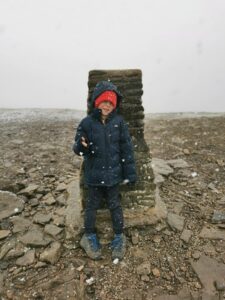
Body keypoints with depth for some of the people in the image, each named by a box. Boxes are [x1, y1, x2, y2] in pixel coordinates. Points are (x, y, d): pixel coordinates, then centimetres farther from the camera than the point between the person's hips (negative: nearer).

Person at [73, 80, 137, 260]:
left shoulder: (119, 122, -5)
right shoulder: (87, 123, -8)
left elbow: (126, 148, -2)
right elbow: (79, 149, -3)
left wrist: (130, 172, -3)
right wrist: (81, 146, -28)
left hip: (113, 173, 0)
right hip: (94, 174, 0)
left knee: (115, 204, 14)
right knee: (92, 204, 14)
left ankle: (119, 236, 33)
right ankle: (89, 235, 35)